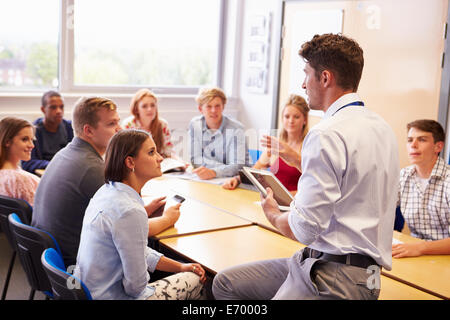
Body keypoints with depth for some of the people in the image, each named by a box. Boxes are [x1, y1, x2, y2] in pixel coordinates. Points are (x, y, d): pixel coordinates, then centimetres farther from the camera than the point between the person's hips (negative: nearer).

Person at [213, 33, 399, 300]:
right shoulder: (382, 127, 11)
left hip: (337, 278, -10)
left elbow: (303, 229, -19)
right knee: (225, 283, 10)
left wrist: (273, 213, 3)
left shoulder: (328, 133, -19)